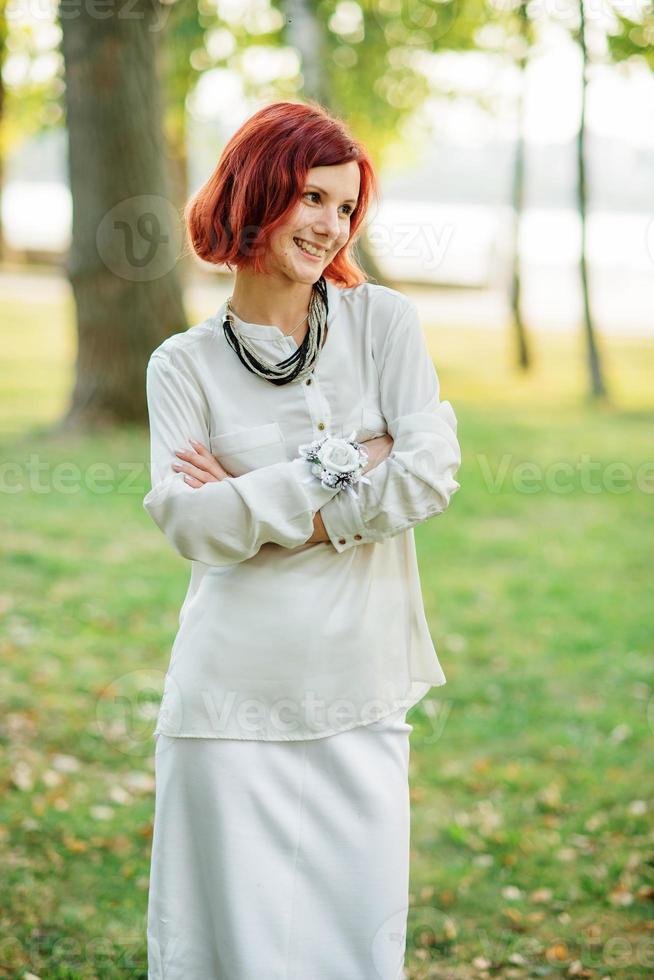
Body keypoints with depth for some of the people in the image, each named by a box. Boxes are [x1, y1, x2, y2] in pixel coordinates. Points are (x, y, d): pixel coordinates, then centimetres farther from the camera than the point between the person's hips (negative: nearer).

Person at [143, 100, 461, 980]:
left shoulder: (384, 321, 5)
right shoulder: (185, 364, 4)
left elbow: (432, 474, -8)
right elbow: (190, 524, -8)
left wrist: (260, 502, -7)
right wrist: (345, 467, -12)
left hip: (361, 695, 1)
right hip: (233, 701, -1)